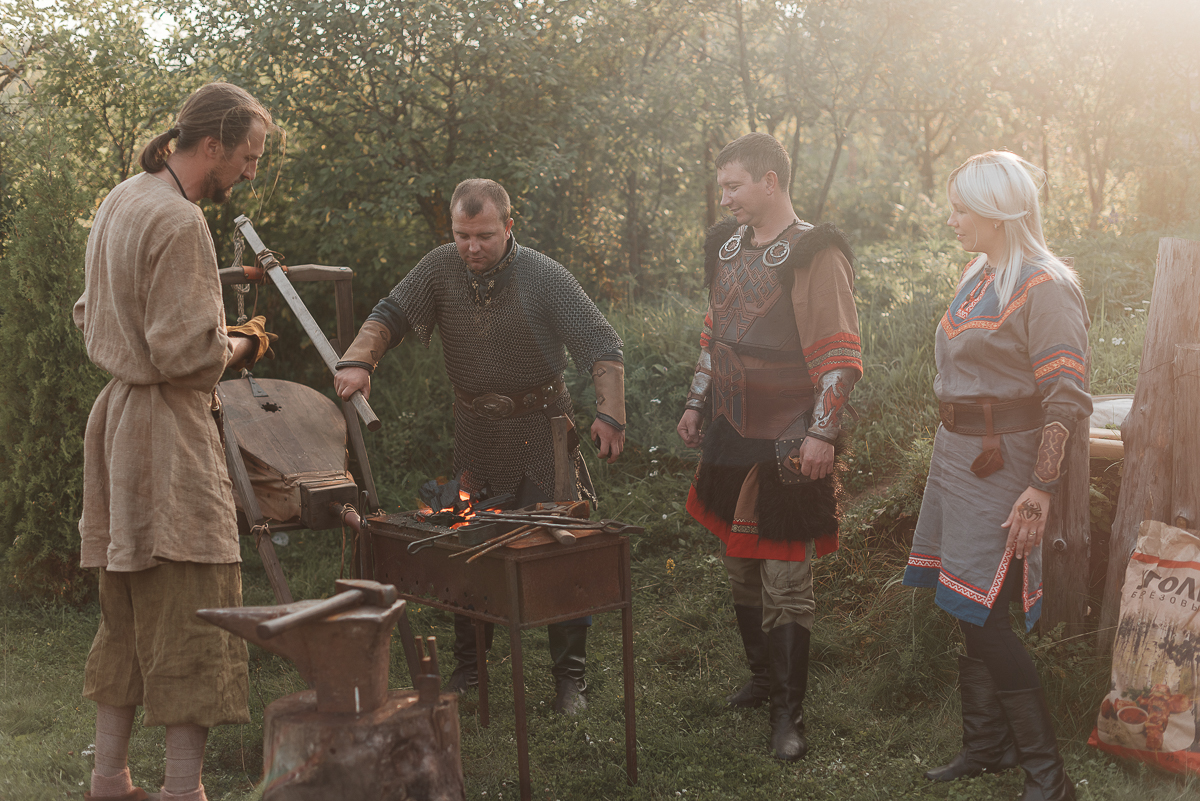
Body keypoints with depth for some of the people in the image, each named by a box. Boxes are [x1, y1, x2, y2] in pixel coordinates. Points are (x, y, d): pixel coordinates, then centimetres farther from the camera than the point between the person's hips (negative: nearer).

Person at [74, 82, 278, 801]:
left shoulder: (120, 201, 15)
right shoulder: (179, 221, -16)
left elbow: (91, 316, 23)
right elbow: (188, 352, -22)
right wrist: (239, 347, -1)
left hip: (117, 414, 10)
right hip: (169, 430, -10)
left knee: (127, 613, 15)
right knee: (193, 613, -4)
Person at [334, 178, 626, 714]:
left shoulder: (545, 277, -14)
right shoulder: (441, 268, -4)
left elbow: (603, 347, -16)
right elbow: (391, 314, -2)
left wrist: (609, 413, -29)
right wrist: (358, 359, -22)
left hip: (540, 428, -3)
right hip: (475, 429, 4)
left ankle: (569, 678, 7)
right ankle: (466, 670, 25)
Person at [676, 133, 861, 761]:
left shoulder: (814, 254, -12)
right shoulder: (727, 244, 10)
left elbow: (840, 356, -15)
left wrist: (821, 434, -19)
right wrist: (696, 403, 19)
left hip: (786, 445, -7)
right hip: (731, 434, 7)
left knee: (785, 579, -2)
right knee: (740, 564, 15)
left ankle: (788, 712, 8)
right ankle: (762, 675, 32)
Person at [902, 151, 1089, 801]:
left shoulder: (1045, 288, -15)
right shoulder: (978, 277, 11)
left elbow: (1067, 402, -19)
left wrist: (1041, 490, -24)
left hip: (1001, 465, -8)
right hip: (956, 456, 8)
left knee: (984, 620, -7)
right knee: (971, 617, 14)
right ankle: (986, 746, 28)